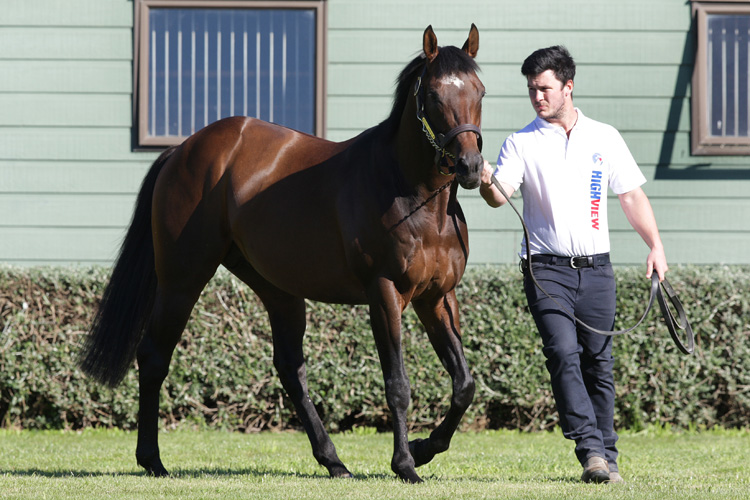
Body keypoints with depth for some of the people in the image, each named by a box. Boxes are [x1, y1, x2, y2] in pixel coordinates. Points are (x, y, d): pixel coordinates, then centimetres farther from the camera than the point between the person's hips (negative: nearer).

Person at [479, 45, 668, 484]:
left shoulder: (605, 138, 9)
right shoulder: (522, 143, 2)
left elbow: (632, 196, 13)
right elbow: (501, 195, -12)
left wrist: (656, 245, 3)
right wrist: (487, 184, -34)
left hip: (596, 267, 2)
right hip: (546, 267, -2)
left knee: (599, 362, 4)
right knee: (564, 353, -18)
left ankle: (607, 459, 11)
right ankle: (590, 451, -23)